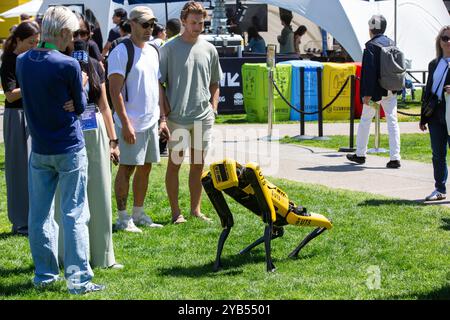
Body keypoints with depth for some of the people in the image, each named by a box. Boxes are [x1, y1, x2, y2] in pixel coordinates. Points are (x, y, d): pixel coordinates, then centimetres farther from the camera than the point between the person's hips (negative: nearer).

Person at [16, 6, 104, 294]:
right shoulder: (68, 65, -16)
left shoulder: (22, 62, 2)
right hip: (70, 150, -5)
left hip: (39, 150, 5)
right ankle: (78, 278, 1)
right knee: (74, 216, 0)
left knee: (39, 214, 12)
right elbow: (80, 106, -4)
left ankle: (44, 274, 21)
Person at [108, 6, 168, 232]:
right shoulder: (121, 52, -11)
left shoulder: (153, 52, 14)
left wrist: (163, 118, 15)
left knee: (145, 167, 12)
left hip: (151, 121, 8)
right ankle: (123, 218, 3)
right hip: (131, 124, -8)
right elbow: (115, 91, -15)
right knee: (127, 168, -3)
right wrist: (125, 123, -20)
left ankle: (139, 214, 22)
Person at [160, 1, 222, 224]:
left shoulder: (209, 49, 8)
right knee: (174, 163, 2)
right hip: (177, 117, -4)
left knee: (198, 163, 10)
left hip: (203, 117, 4)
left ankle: (195, 209, 21)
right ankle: (176, 212, 9)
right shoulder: (169, 49, -5)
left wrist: (213, 108, 9)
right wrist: (165, 112, -10)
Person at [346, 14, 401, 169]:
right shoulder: (392, 44, 9)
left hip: (376, 90, -5)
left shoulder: (371, 46, -13)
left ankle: (360, 154, 21)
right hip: (391, 90, 5)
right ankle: (395, 158, -3)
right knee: (392, 121, 3)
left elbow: (369, 71, -18)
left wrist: (367, 93, -18)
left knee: (365, 120, 11)